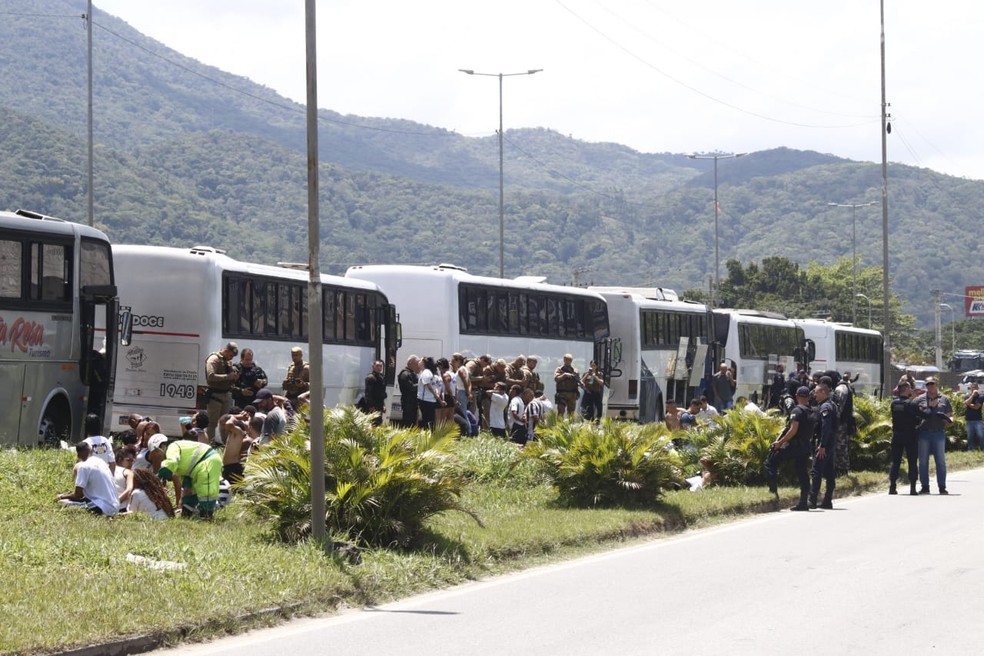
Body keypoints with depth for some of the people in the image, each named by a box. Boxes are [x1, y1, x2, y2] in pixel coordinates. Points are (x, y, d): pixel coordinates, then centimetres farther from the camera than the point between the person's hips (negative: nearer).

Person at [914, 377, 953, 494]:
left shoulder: (944, 400, 10)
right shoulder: (920, 400, 9)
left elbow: (950, 415, 10)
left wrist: (949, 420, -12)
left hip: (939, 433, 0)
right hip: (924, 433, 0)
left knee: (941, 461, 1)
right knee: (923, 461, 3)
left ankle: (942, 487, 5)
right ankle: (925, 487, 9)